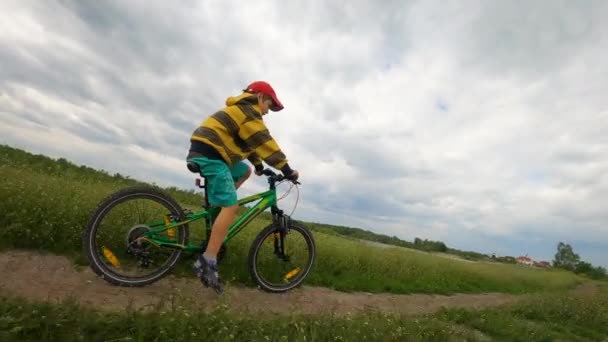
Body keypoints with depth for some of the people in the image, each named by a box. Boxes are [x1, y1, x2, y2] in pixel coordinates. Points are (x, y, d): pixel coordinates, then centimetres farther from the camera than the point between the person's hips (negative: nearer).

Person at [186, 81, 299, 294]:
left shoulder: (242, 110, 26)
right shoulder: (248, 111, -7)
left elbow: (251, 143, 32)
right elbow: (265, 144, -15)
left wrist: (258, 165, 34)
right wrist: (287, 170, -14)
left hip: (210, 154, 11)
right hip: (209, 155, -11)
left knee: (245, 171, 26)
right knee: (231, 207, -17)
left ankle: (216, 203, 15)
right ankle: (207, 262, -16)